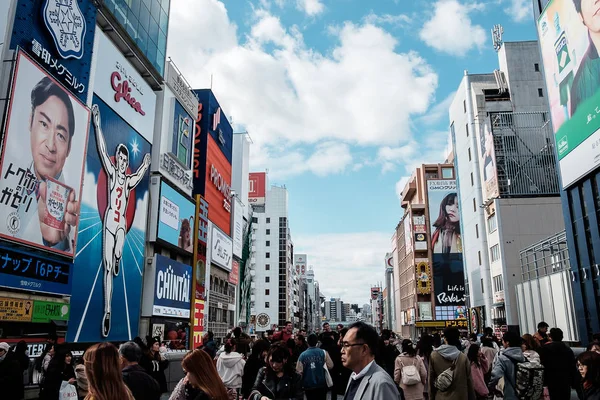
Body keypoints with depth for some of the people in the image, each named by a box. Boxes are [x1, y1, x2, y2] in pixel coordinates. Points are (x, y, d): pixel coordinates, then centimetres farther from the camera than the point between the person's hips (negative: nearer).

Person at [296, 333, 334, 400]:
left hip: (308, 385, 0)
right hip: (321, 384, 0)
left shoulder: (302, 355, -9)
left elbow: (299, 371, -8)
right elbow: (330, 366, -7)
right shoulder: (323, 353, -10)